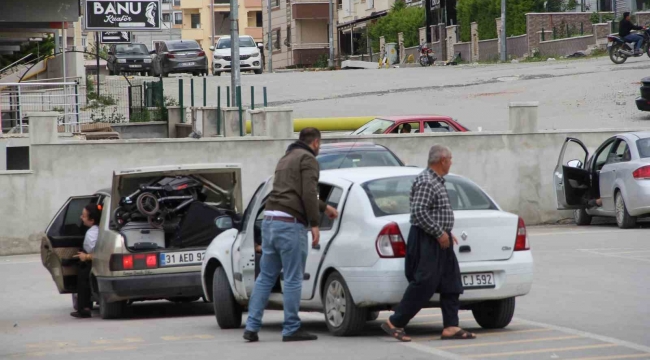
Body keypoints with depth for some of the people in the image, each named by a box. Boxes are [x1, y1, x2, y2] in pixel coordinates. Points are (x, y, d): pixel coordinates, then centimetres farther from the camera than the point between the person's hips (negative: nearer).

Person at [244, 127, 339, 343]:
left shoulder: (286, 159, 26)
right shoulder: (308, 159, -2)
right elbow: (308, 193, -15)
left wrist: (324, 207, 49)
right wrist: (315, 223, -12)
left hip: (270, 220, 9)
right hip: (290, 224, -9)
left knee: (265, 277, 11)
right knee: (293, 279, -3)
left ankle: (252, 327, 6)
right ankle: (291, 329, 0)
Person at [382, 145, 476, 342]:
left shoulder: (437, 181, 16)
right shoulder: (426, 182, -17)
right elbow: (419, 212, -25)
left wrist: (445, 232, 18)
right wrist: (439, 232, -21)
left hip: (439, 241, 11)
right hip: (427, 241, -11)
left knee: (451, 285, 7)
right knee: (424, 285, -10)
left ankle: (451, 327, 7)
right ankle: (394, 323, -3)